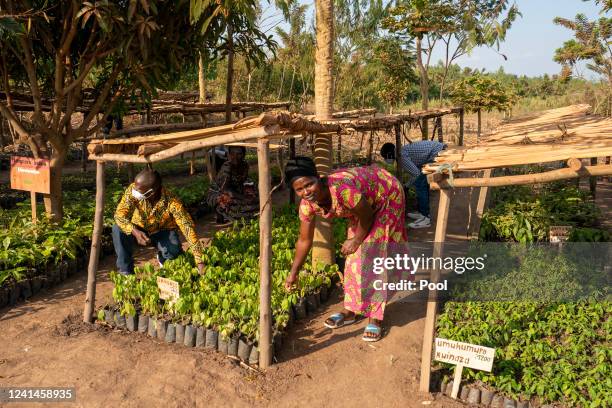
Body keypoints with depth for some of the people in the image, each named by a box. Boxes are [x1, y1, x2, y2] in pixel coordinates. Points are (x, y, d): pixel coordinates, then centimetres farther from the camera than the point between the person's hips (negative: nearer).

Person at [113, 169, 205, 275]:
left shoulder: (171, 202, -33)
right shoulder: (133, 190, -27)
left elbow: (187, 227, -36)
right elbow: (119, 214, -27)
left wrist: (199, 262, -42)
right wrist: (134, 231, -48)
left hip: (163, 232, -2)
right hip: (139, 230, 2)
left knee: (174, 252, -30)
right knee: (118, 229, -27)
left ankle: (162, 258, 10)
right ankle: (126, 272, -11)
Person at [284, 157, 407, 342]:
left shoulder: (342, 189, -42)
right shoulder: (307, 204, -20)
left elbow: (367, 215, -24)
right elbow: (304, 240, -5)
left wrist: (357, 240, -9)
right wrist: (293, 273, 2)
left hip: (387, 193, -6)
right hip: (363, 200, 6)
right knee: (354, 256, 6)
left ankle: (375, 318, 1)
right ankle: (351, 310, 20)